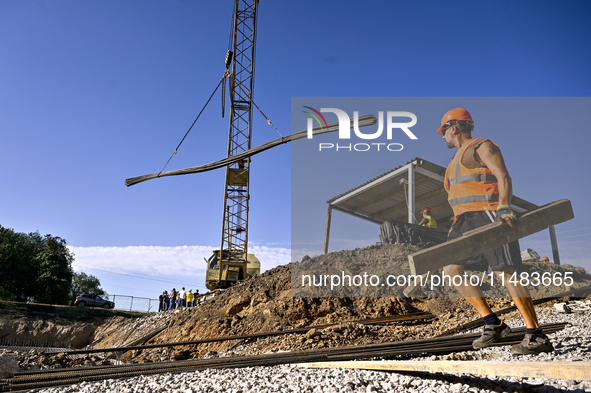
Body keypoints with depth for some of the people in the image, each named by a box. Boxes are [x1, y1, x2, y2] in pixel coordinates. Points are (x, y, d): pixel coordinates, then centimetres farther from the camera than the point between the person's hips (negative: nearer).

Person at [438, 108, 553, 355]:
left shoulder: (482, 147, 1)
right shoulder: (458, 159, 27)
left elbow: (503, 177, -13)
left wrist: (504, 208, -29)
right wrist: (458, 223, 25)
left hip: (487, 215, -9)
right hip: (465, 220, 9)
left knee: (504, 272, -14)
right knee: (451, 269, -2)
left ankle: (537, 337, -8)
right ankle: (492, 324, 1)